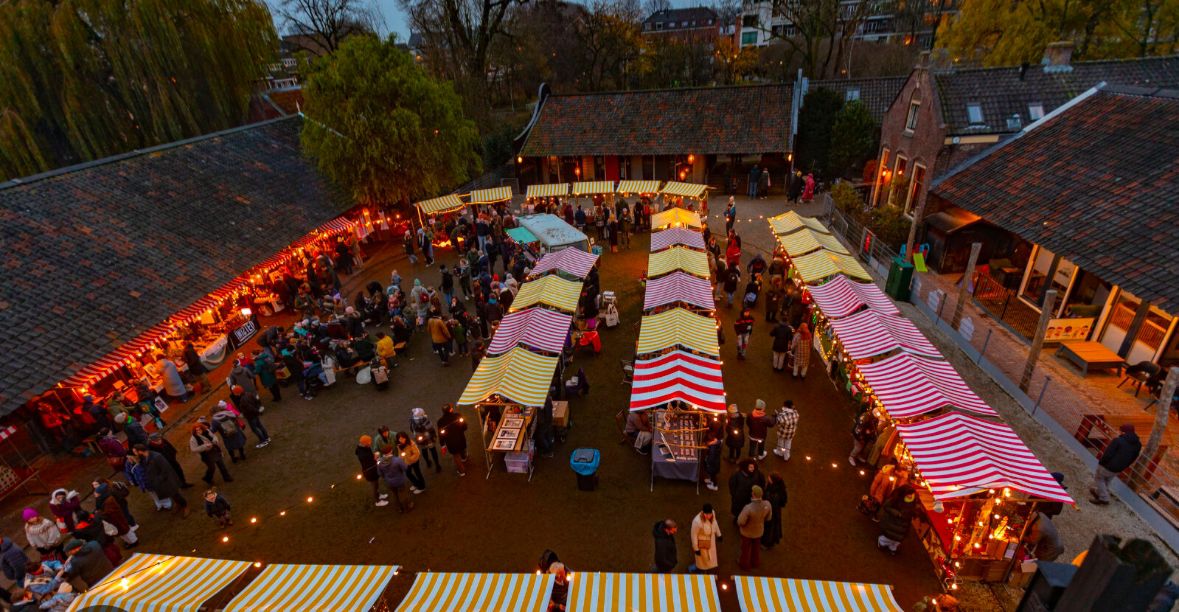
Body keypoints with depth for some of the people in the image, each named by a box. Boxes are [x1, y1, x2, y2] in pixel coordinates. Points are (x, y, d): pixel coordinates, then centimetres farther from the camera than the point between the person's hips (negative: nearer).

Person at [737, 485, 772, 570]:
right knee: (756, 547, 32)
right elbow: (768, 517, -9)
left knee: (746, 548, 25)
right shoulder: (767, 504, -29)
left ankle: (744, 564, 50)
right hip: (759, 530, 4)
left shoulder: (748, 508, -43)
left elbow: (741, 522, -28)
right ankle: (755, 563, 56)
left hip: (747, 531, -4)